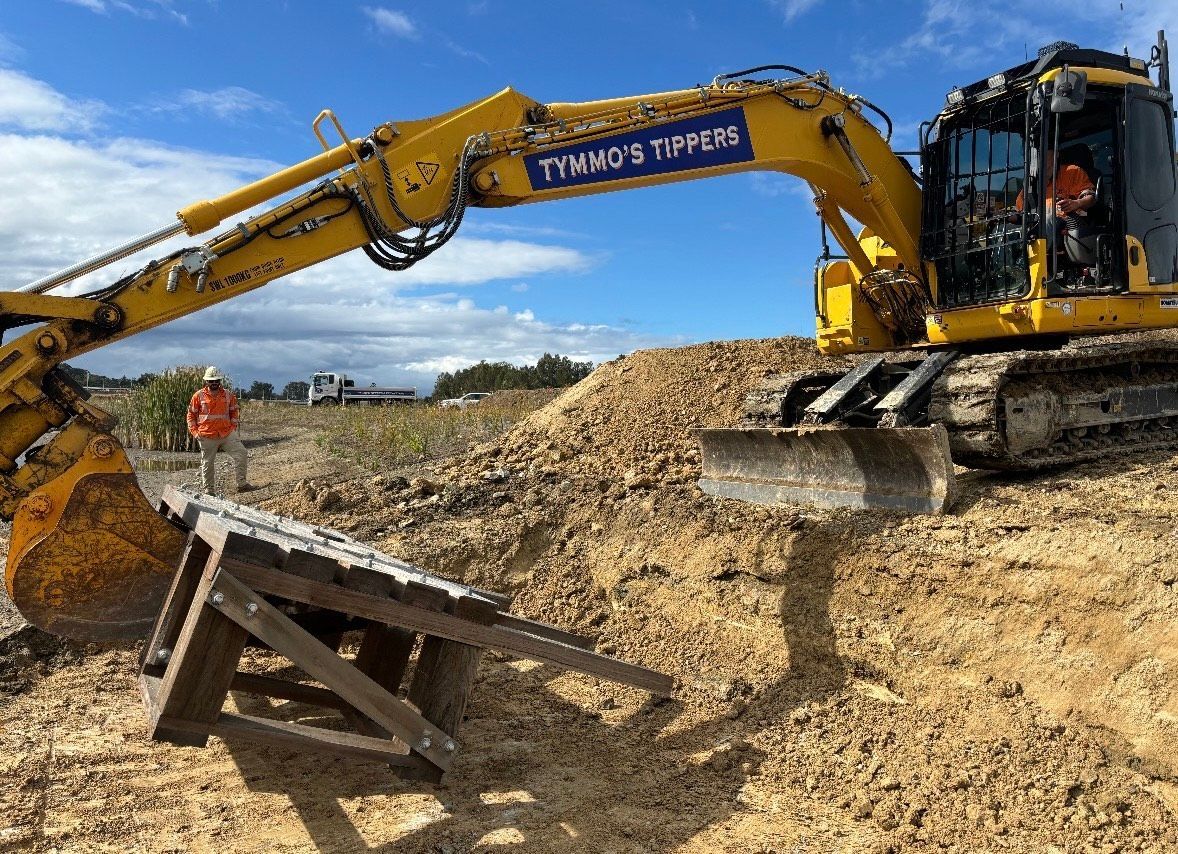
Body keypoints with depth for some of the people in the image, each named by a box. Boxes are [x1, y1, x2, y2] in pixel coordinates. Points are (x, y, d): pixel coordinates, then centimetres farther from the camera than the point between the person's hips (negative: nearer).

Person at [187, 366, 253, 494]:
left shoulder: (228, 395, 5)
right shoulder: (199, 396, -1)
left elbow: (234, 412, 14)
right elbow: (191, 414, 4)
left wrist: (233, 427, 3)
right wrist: (194, 432, -3)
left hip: (227, 434, 2)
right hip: (207, 437, -2)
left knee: (241, 454, -9)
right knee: (207, 464, 7)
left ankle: (241, 484, -1)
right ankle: (209, 490, 19)